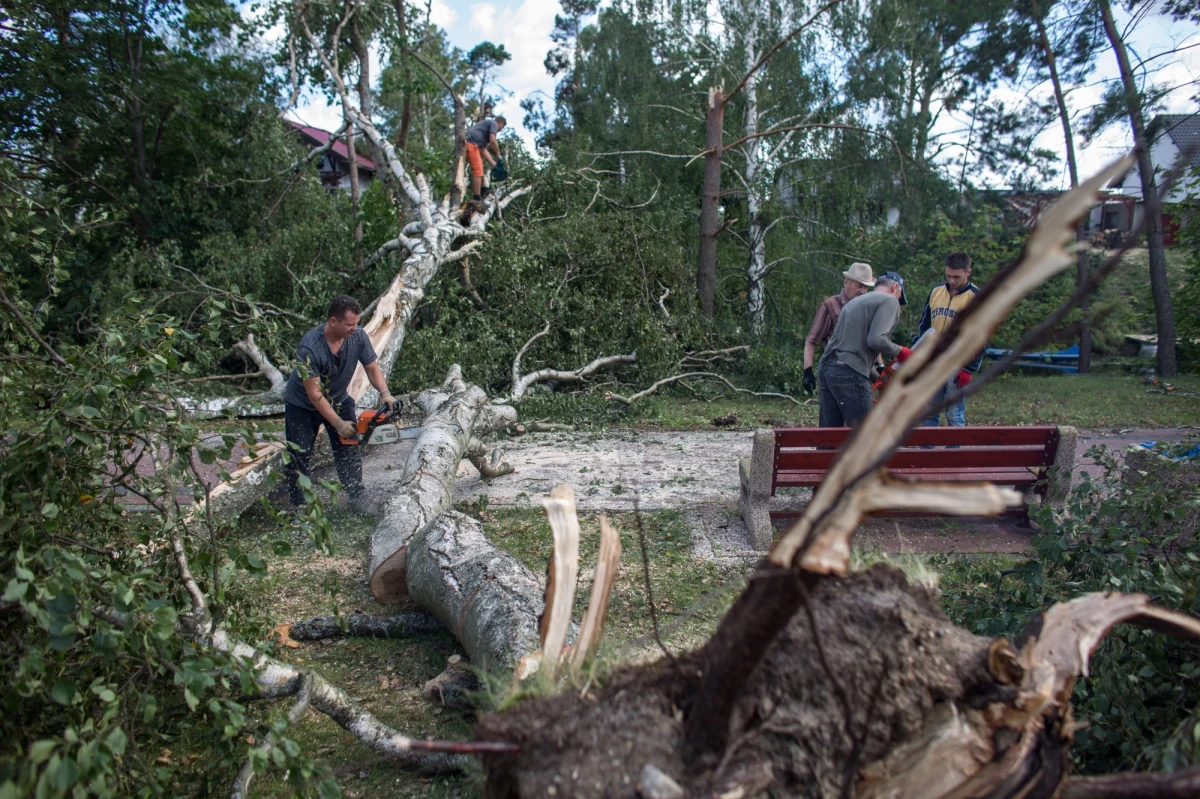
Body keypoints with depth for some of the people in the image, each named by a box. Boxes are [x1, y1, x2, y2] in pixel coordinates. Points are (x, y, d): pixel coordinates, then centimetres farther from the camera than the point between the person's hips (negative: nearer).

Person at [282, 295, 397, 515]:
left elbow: (372, 368, -10)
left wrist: (385, 393, -29)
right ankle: (298, 505, 14)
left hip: (338, 399, 4)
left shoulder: (358, 336, -21)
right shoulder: (309, 348, -35)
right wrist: (338, 423, -31)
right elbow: (314, 394, -31)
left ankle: (356, 497, 13)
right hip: (302, 404, -4)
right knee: (298, 456, 1)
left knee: (349, 450, 2)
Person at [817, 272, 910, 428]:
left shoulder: (855, 301, 27)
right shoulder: (889, 301, 1)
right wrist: (899, 351, 2)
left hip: (825, 368, 8)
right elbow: (876, 339, -16)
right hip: (850, 373, -8)